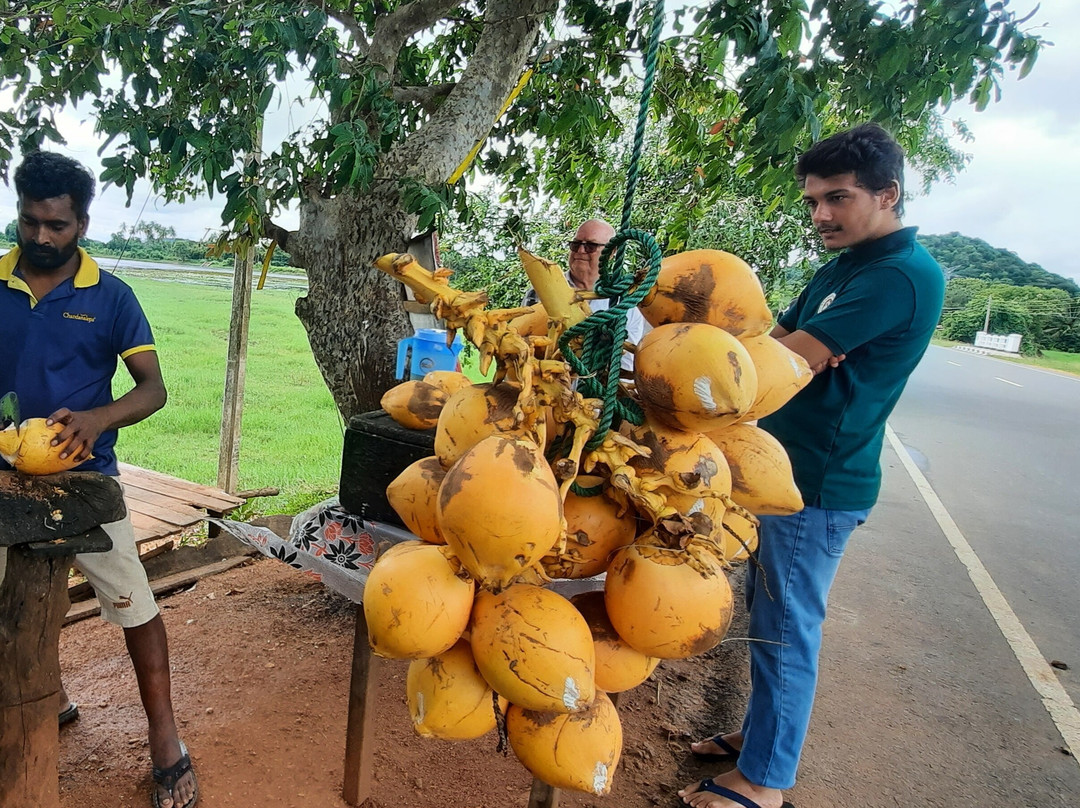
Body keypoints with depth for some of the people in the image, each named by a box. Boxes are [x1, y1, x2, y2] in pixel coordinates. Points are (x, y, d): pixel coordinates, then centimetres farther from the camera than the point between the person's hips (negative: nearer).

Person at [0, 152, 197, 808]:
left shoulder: (110, 297, -4)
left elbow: (154, 389, -8)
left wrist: (98, 418, -27)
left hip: (84, 477, -3)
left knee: (134, 605, -4)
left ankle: (166, 743, 8)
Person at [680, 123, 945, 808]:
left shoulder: (904, 275, -18)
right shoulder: (845, 265, 14)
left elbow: (785, 363, -24)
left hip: (819, 483, -9)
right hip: (787, 467, 9)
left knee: (785, 629, 1)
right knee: (769, 615, 19)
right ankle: (762, 734, 36)